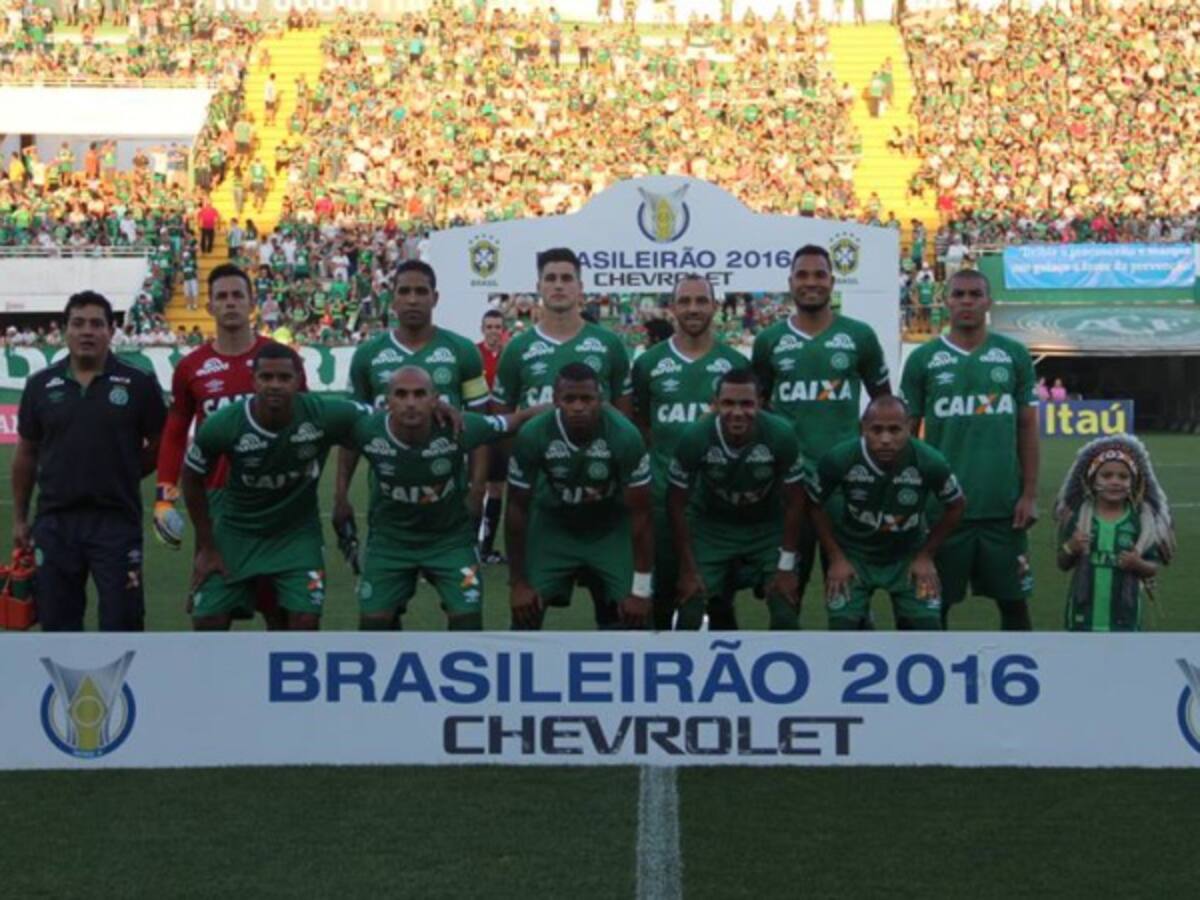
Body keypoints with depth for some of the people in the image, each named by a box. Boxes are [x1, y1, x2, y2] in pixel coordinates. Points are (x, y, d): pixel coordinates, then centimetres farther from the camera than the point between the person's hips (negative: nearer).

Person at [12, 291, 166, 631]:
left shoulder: (139, 384, -1)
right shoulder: (40, 385, 6)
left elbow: (161, 445, 7)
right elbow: (26, 455, 12)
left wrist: (125, 472, 0)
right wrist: (19, 518, 11)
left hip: (117, 521, -2)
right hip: (55, 523, 3)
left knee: (122, 621, -2)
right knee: (57, 621, 9)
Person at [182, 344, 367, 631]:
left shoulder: (323, 415, -24)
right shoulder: (222, 425, -23)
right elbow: (193, 478, -5)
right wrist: (206, 547, -1)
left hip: (297, 532, 0)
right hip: (236, 532, 0)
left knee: (305, 620, -13)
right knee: (208, 620, -2)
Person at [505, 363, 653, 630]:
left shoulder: (625, 436, -29)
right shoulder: (532, 436, -27)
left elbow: (640, 513, -20)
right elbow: (518, 509, -13)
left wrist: (641, 589, -20)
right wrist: (518, 582, -12)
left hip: (610, 529, 0)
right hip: (553, 525, 0)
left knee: (631, 618, -8)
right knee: (525, 613, -8)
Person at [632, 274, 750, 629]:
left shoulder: (736, 365, 3)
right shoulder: (649, 363, 4)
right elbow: (638, 427, 9)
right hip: (664, 496, 0)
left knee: (719, 597, 6)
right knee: (662, 593, 6)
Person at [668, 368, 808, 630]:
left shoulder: (781, 436, -27)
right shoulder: (694, 438, -27)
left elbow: (794, 503, -12)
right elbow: (677, 505, -12)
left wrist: (786, 566, -11)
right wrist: (688, 569, -11)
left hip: (767, 527, 0)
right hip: (711, 526, 0)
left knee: (786, 617, -9)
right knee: (689, 615, -8)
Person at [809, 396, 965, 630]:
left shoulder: (930, 463, -26)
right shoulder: (839, 460, -27)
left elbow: (956, 506, -5)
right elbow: (816, 506, -7)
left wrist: (926, 555, -4)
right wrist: (836, 557, -7)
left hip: (908, 556, 1)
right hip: (853, 554, 0)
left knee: (927, 627, -8)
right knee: (844, 627, -12)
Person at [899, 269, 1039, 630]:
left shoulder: (1014, 355, 6)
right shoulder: (923, 359, 3)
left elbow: (1028, 428, 7)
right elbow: (907, 433, 7)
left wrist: (1029, 494, 0)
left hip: (1004, 505, 1)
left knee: (1014, 600, 7)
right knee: (935, 602, 6)